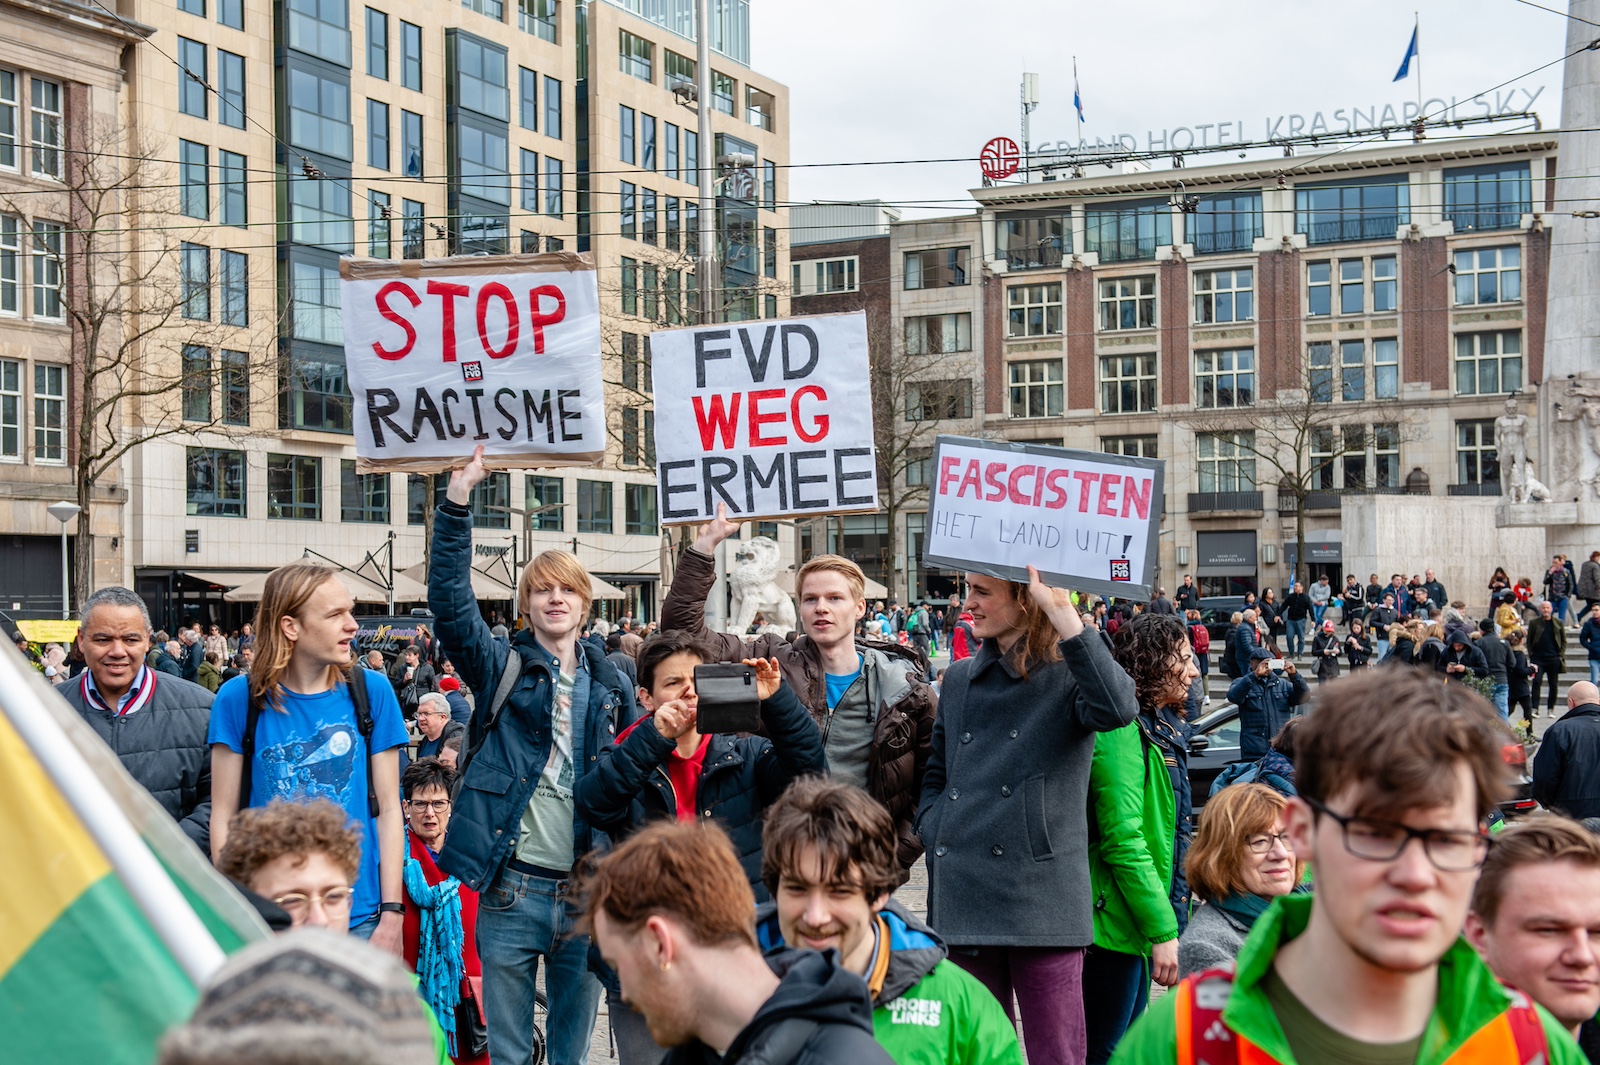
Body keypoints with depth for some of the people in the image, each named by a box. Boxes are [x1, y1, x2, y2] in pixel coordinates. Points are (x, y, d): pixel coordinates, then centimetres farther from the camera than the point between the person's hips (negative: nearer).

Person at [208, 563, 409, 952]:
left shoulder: (372, 691, 2)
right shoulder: (240, 698, -2)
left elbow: (388, 809, 3)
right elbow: (223, 817, 2)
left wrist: (391, 913, -3)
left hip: (359, 918, 1)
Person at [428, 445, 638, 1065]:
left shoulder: (609, 682, 10)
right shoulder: (503, 668, 3)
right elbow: (449, 600, -10)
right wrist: (457, 504, -18)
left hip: (587, 888, 2)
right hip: (512, 885, -2)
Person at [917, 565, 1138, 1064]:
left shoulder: (1068, 674, -2)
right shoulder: (959, 678, 15)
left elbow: (1118, 708, -26)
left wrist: (1061, 612, -26)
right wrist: (935, 833, 5)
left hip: (1043, 899, -5)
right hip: (964, 900, 5)